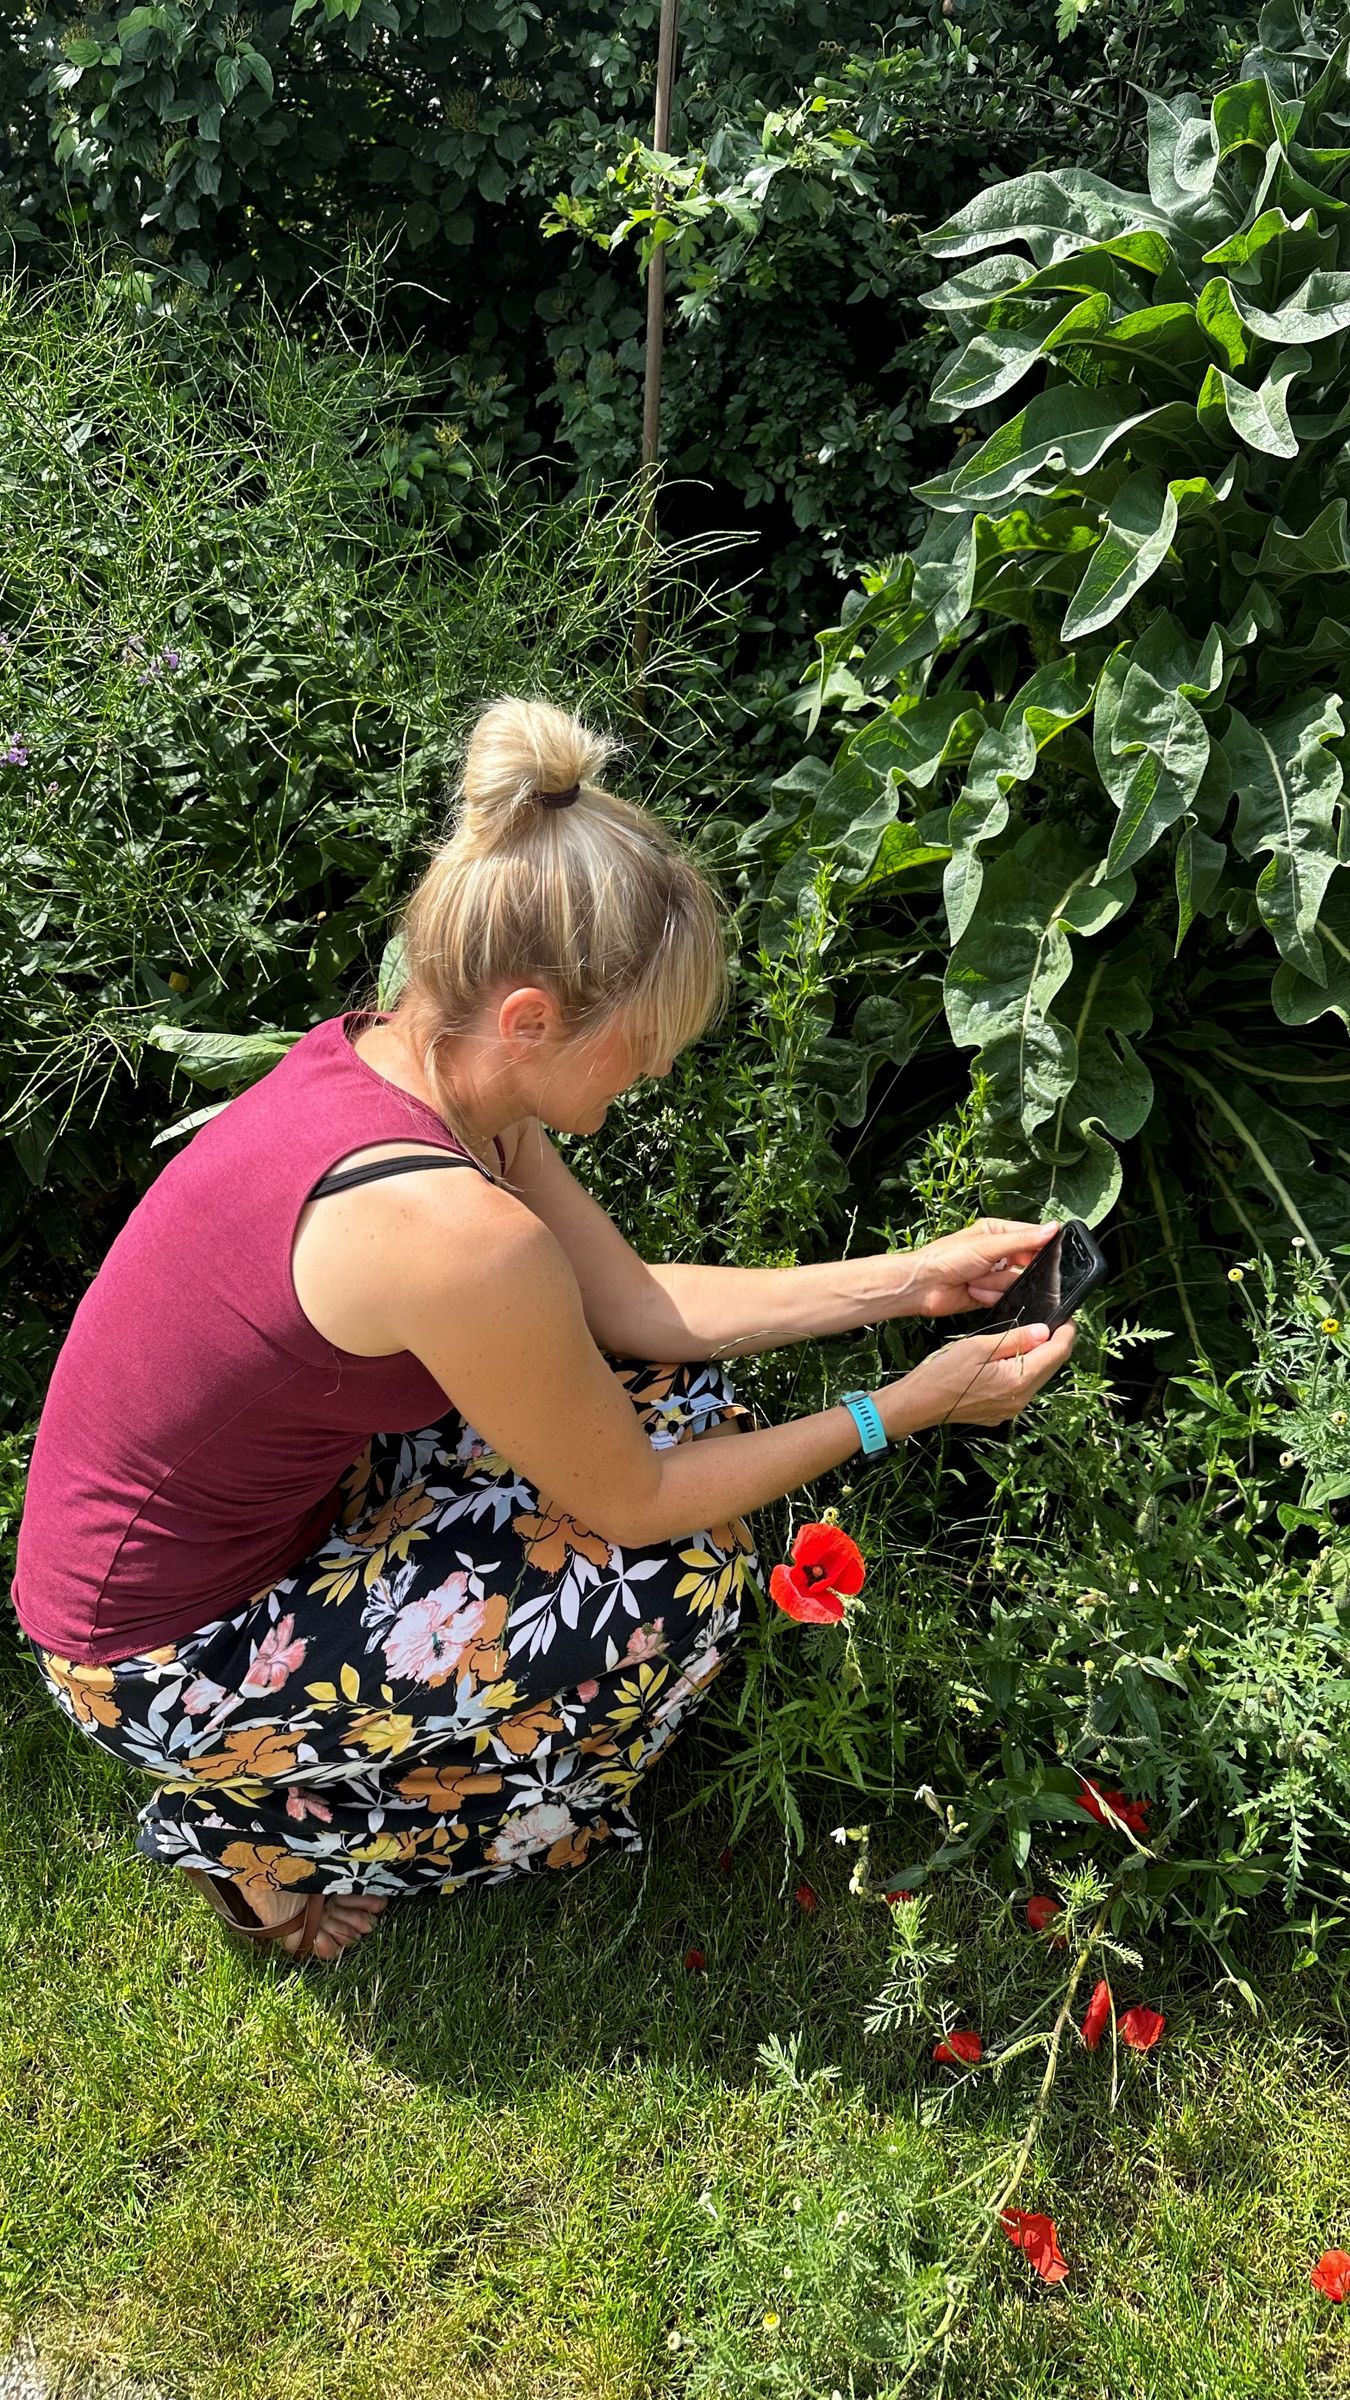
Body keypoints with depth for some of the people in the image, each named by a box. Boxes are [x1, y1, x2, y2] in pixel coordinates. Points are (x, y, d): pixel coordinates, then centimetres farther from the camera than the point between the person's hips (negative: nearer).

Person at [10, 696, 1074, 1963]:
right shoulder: (452, 1229, -35)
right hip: (160, 1663, -8)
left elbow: (632, 1300, 0)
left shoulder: (393, 1054, -8)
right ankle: (255, 1834, 4)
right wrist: (906, 1407, -11)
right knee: (683, 1582, -14)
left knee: (682, 1389, 2)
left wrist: (914, 1277, -1)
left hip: (266, 1503, 8)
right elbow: (632, 1502, -20)